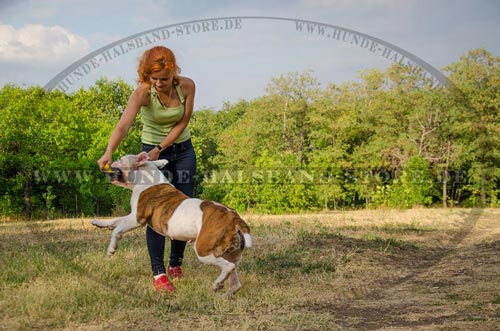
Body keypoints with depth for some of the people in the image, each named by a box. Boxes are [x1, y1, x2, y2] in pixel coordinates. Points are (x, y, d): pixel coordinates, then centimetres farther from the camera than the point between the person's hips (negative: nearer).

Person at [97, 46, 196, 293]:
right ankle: (158, 273, -9)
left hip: (183, 149, 3)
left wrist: (160, 148, -20)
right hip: (152, 151, -3)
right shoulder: (143, 93, -26)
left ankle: (176, 265, 22)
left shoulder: (187, 86, -18)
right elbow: (124, 125, -41)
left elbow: (182, 122, -10)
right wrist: (109, 152, -57)